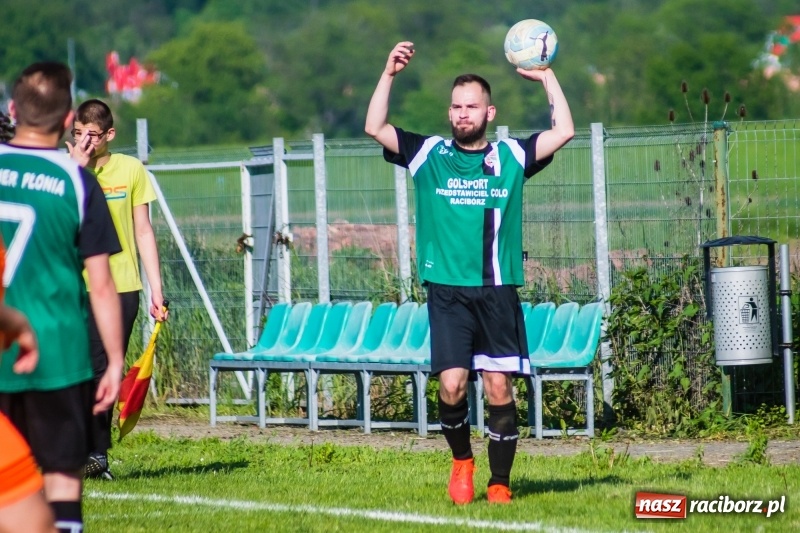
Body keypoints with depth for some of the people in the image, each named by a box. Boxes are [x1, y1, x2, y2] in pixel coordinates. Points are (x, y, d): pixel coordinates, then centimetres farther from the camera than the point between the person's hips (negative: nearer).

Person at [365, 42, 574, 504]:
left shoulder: (511, 156, 8)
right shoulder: (429, 153, 8)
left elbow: (564, 132, -1)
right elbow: (375, 128, -1)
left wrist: (548, 78, -2)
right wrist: (389, 75, -7)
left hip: (499, 293, 0)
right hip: (448, 293, 0)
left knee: (499, 388, -3)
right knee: (452, 385, -10)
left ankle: (500, 484, 9)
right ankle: (462, 460, 17)